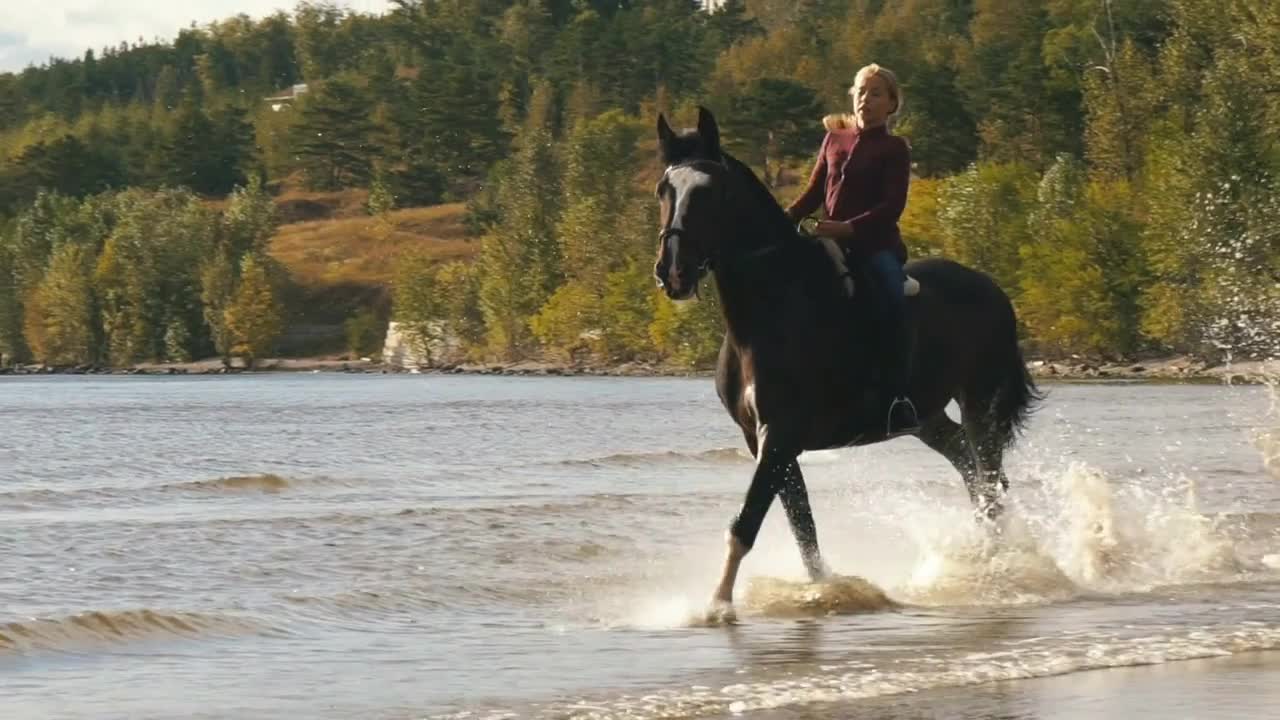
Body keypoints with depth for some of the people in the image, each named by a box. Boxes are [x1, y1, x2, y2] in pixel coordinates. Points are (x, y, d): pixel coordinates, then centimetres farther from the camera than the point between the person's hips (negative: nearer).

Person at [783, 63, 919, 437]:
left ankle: (900, 397, -39)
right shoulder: (835, 140, 17)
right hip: (833, 245, 6)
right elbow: (813, 194, 19)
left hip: (876, 242, -6)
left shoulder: (894, 149, 3)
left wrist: (848, 227, -23)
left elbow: (892, 206, -9)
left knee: (893, 295, -33)